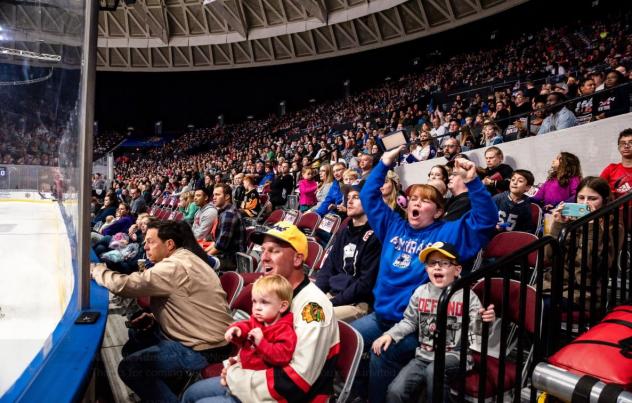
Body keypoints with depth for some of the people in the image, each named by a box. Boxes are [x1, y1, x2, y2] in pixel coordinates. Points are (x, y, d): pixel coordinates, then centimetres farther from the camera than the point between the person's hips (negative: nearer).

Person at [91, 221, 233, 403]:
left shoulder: (175, 267, -23)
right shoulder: (182, 259, 10)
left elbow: (124, 285, -23)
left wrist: (95, 269, -6)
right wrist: (154, 317, 3)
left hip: (203, 348, -10)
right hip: (200, 335, 10)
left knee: (128, 368, -12)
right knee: (132, 346, 21)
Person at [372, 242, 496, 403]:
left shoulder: (467, 297, -5)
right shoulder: (420, 292, 5)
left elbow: (474, 333, -10)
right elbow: (409, 321, 14)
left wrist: (484, 321, -31)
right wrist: (390, 335, 0)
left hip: (454, 356, -3)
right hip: (424, 355, 4)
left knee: (434, 371, -37)